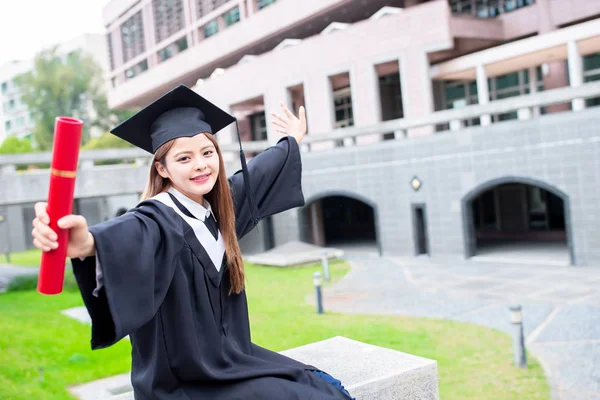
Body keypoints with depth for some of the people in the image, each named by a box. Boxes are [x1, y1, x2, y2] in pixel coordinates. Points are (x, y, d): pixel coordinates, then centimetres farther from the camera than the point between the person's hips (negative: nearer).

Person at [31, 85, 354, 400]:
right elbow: (127, 236, -46)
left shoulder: (217, 206, -1)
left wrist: (293, 141, 32)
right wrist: (87, 243, -68)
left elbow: (256, 175, 17)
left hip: (227, 360, 8)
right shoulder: (158, 221, -23)